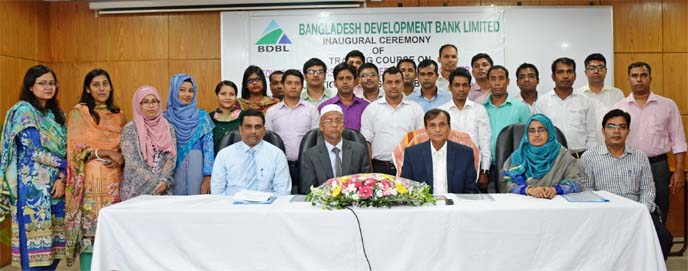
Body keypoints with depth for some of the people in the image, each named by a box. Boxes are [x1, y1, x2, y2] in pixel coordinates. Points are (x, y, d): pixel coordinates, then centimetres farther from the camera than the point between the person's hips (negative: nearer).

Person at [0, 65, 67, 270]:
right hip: (33, 186, -6)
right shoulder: (23, 111, -6)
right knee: (35, 248, -3)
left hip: (55, 184, 7)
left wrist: (62, 178, -5)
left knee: (55, 245, 8)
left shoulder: (56, 114, 14)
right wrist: (65, 165, -7)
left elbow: (64, 151, 10)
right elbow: (35, 151, -14)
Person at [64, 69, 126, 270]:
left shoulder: (118, 116, 13)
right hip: (91, 181, -4)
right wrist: (108, 153, -13)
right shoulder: (78, 113, 1)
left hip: (114, 180, 4)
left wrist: (121, 159, -6)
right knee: (90, 229, -4)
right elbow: (77, 149, -6)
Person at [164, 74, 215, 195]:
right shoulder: (166, 117, 4)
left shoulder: (202, 116, 2)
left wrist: (208, 177, -9)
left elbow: (209, 148, -2)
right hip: (173, 172, 1)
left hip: (197, 170, -1)